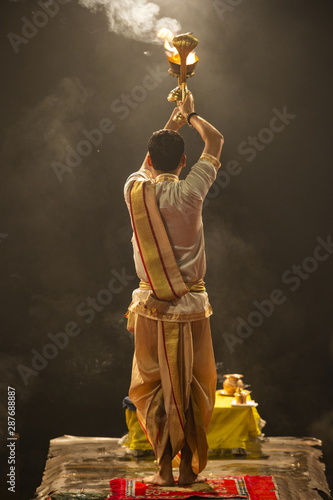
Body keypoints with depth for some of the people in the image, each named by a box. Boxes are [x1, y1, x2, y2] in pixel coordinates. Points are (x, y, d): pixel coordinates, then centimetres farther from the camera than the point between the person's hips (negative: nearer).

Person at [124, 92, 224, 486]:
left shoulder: (134, 189, -4)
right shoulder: (189, 192, -10)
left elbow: (151, 161, 20)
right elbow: (216, 140, 5)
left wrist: (173, 120, 33)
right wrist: (191, 116, 22)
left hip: (151, 307, 2)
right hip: (190, 306, -1)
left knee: (153, 386, 10)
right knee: (192, 387, 9)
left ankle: (164, 467, 11)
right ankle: (189, 467, 15)